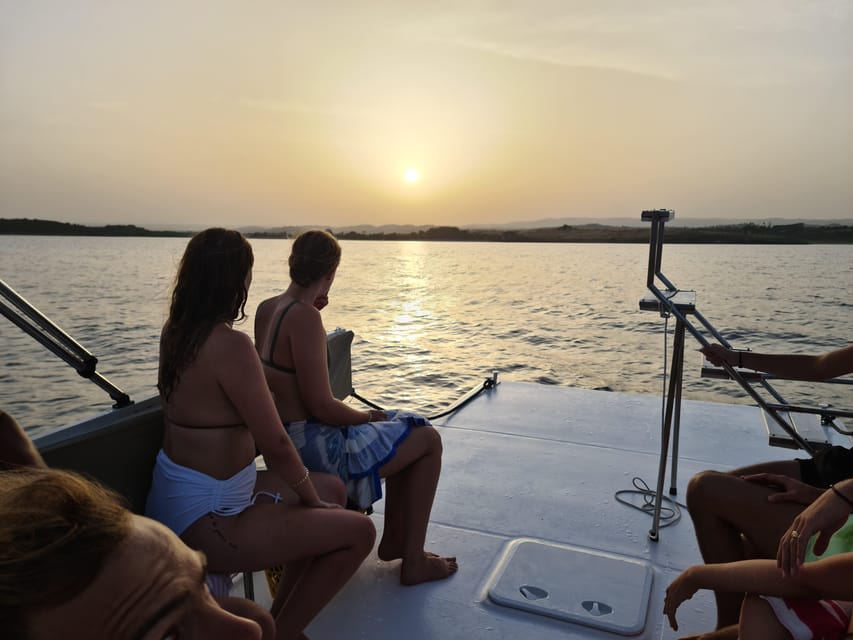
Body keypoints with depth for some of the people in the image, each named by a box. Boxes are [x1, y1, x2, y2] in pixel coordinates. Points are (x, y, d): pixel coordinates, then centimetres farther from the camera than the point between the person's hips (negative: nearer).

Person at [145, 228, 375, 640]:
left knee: (332, 489, 18)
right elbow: (276, 446, -20)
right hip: (204, 519, -10)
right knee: (359, 531, -5)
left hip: (179, 496, 10)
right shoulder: (230, 345, -26)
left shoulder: (174, 330, 2)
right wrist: (311, 498, -5)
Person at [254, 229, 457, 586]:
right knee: (428, 439, 4)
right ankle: (414, 563, 12)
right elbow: (321, 406, -26)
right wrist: (368, 416, -7)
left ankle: (394, 540, 30)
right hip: (311, 446, -9)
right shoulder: (304, 317, -25)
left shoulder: (266, 309, 3)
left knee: (402, 431, 22)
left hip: (285, 437, 10)